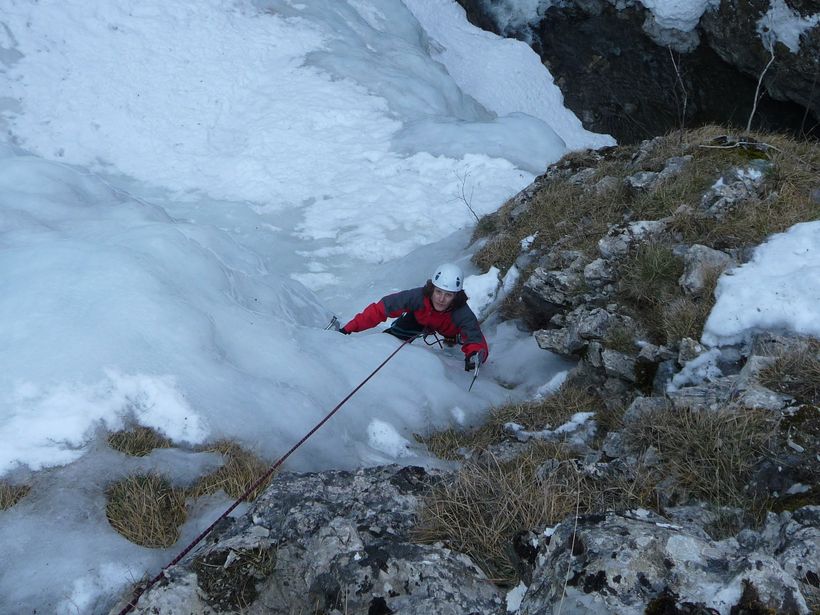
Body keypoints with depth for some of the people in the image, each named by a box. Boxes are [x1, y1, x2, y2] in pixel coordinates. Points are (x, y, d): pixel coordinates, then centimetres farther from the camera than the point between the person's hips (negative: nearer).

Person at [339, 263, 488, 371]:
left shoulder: (463, 314, -43)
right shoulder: (418, 296, -42)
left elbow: (478, 343, -50)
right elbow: (380, 309, -38)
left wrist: (475, 355, -74)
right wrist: (350, 328, -42)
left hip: (450, 330, 1)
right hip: (420, 319, -1)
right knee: (392, 335, -15)